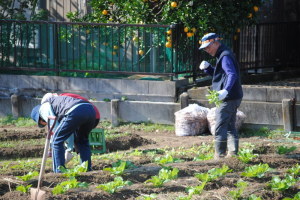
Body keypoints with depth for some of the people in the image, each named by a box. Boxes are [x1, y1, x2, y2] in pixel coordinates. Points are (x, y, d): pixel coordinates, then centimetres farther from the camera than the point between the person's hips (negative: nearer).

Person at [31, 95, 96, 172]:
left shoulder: (43, 107, 20)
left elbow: (54, 125, 10)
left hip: (75, 111, -8)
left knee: (57, 141, 8)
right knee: (82, 141, 30)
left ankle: (59, 172, 7)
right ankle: (87, 169, 26)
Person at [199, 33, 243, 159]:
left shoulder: (225, 56, -15)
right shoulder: (222, 55, 18)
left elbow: (232, 75, -29)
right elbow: (215, 73, 26)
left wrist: (226, 90, -43)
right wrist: (207, 67, 5)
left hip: (228, 98, -11)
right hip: (234, 97, 11)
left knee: (220, 127, -7)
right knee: (230, 126, 15)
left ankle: (219, 155, -4)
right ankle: (233, 152, 16)